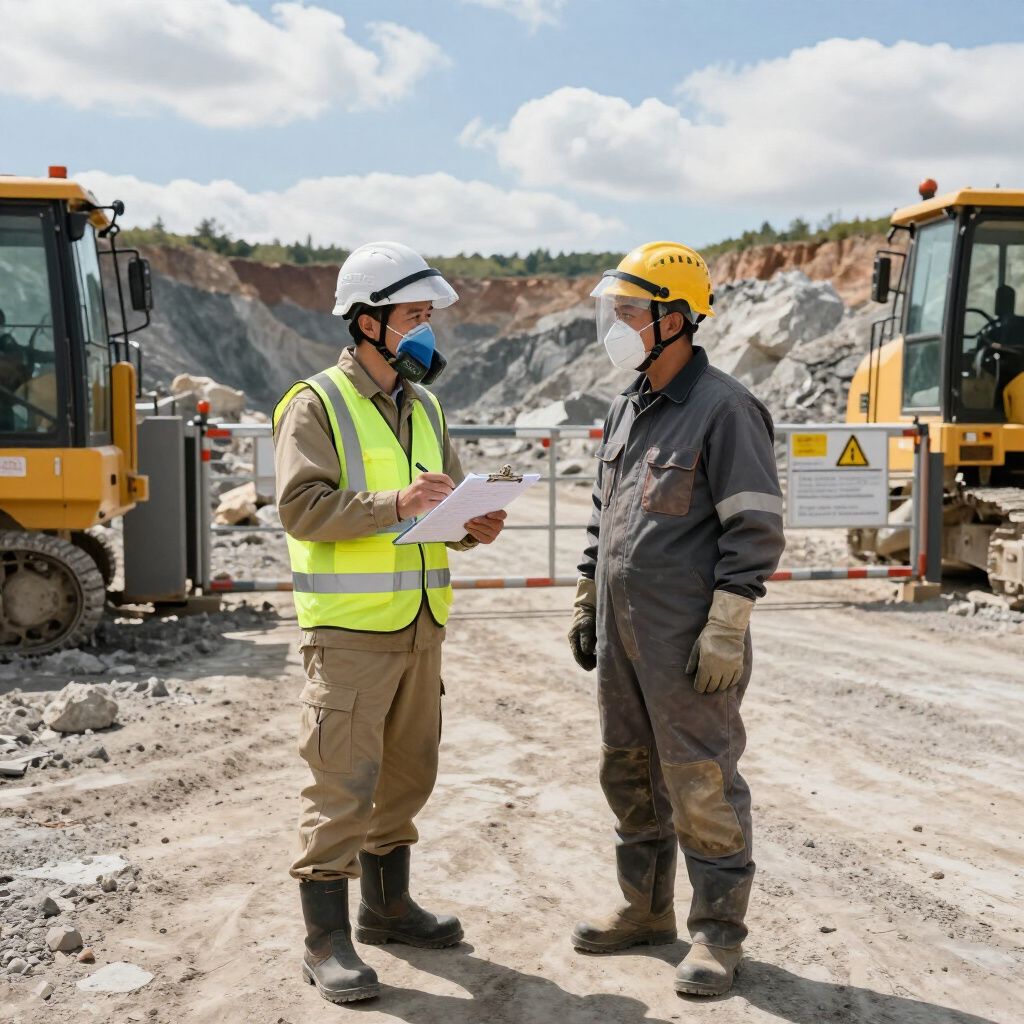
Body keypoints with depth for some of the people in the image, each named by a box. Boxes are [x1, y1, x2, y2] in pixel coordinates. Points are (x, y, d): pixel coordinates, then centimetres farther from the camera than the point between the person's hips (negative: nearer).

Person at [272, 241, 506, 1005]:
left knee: (408, 772, 16)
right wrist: (394, 504, -26)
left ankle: (387, 903, 33)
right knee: (343, 783, -5)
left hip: (420, 623, 8)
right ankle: (326, 939, 6)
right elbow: (301, 505, -17)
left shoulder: (424, 407, 15)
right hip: (349, 629, -7)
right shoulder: (317, 405, -7)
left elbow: (446, 499, 21)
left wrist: (472, 526, -1)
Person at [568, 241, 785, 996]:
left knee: (701, 784, 0)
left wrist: (726, 630, -20)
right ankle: (646, 910, 31)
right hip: (623, 633, 8)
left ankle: (718, 932, 15)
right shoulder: (627, 410, 13)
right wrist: (587, 605, 19)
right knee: (630, 773, 16)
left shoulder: (723, 408, -13)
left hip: (689, 641, -8)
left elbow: (757, 528, -16)